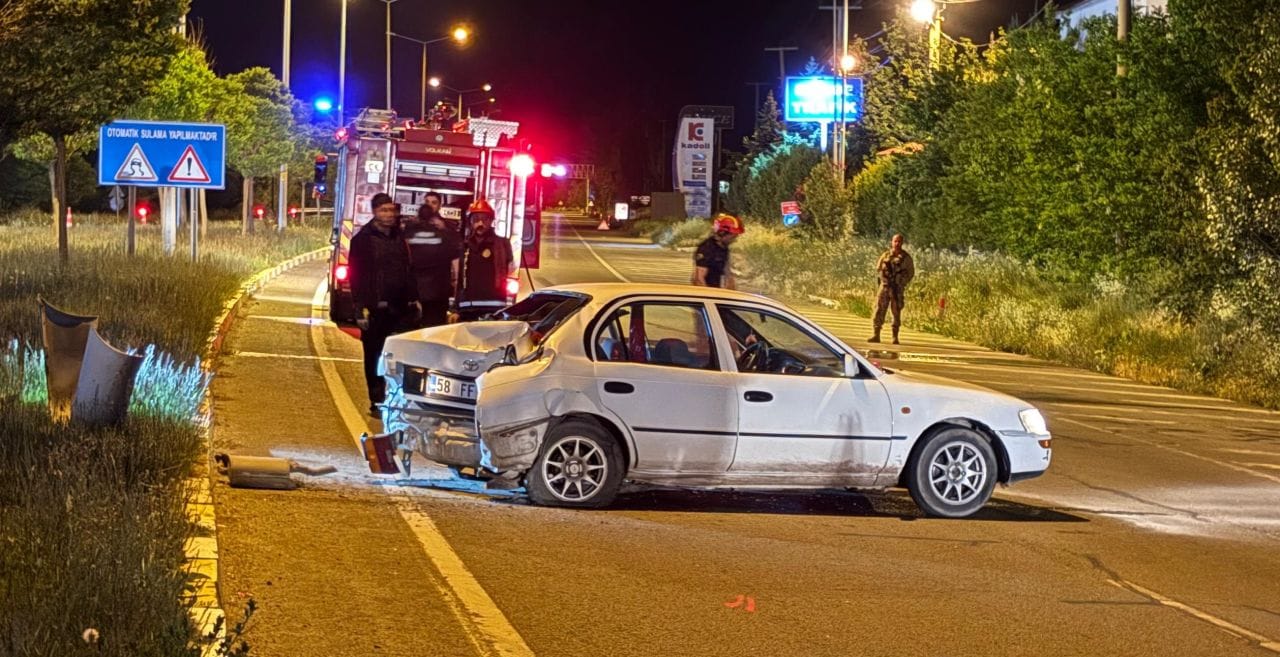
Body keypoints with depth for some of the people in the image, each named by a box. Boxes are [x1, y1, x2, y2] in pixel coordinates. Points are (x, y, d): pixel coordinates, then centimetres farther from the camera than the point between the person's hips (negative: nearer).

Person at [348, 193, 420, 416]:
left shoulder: (400, 237, 14)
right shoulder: (363, 240, -3)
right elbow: (357, 275, -7)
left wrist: (414, 299, 13)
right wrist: (361, 307, -13)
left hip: (401, 308, 4)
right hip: (375, 309, -4)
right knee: (375, 359, 3)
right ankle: (377, 403, 9)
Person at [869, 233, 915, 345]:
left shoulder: (906, 257, 1)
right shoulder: (886, 255, 8)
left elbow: (911, 273, 6)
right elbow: (878, 269, 13)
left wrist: (903, 282, -2)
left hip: (898, 289, -2)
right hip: (885, 286, 2)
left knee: (896, 313, 0)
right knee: (879, 310, -3)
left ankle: (895, 337, 6)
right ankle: (876, 335, 0)